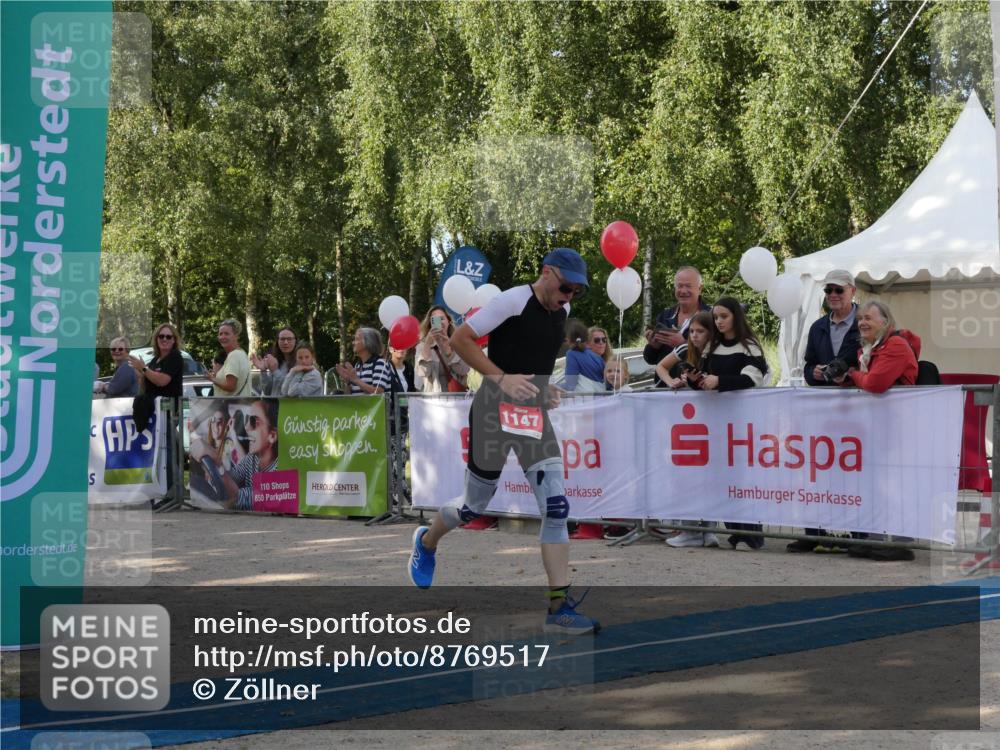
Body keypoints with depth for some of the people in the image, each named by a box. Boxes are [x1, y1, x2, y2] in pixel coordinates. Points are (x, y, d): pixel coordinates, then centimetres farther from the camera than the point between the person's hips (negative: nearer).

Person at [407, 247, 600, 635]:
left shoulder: (561, 311, 9)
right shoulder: (513, 300, -14)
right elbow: (460, 338, -12)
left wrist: (546, 385, 8)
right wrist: (501, 378, -20)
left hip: (536, 414, 6)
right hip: (494, 411, -6)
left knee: (556, 508, -8)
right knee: (474, 507, 8)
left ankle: (560, 606, -8)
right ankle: (426, 541, 41)